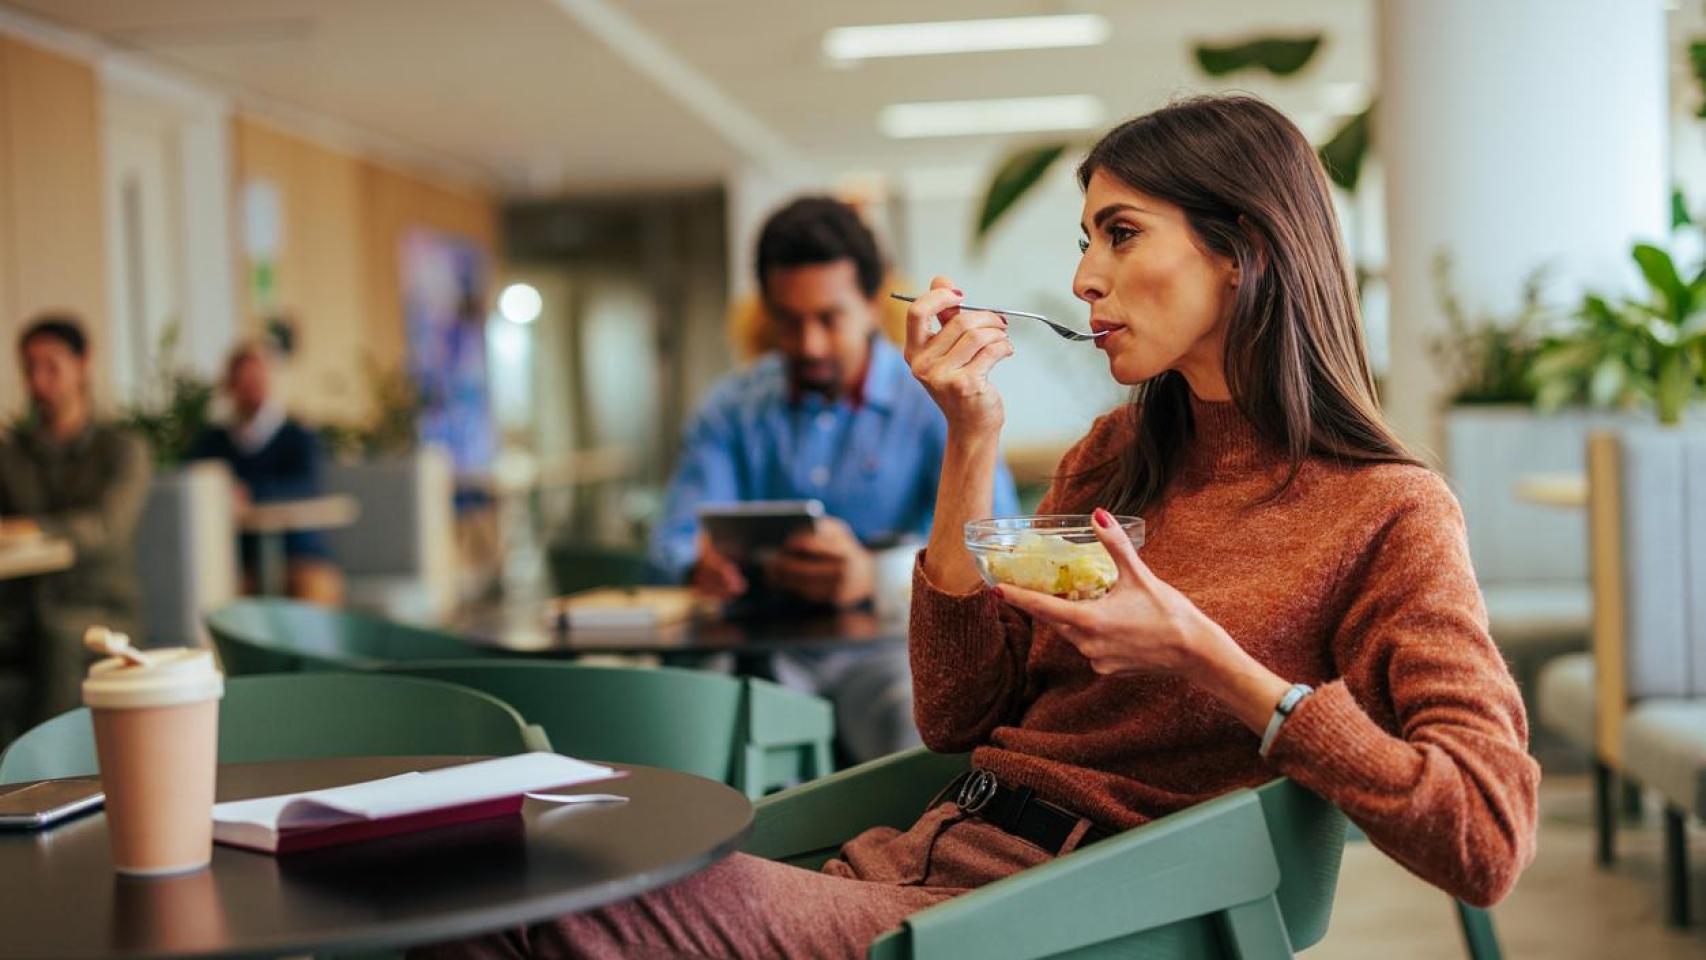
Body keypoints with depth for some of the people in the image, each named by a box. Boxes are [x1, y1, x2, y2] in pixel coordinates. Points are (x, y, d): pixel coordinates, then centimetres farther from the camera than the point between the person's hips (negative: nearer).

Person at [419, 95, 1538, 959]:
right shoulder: (1113, 460, 17)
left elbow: (1490, 839, -13)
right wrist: (971, 445, 3)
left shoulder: (1383, 509, -2)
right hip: (925, 858, 6)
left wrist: (1200, 654, -18)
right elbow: (959, 715, 12)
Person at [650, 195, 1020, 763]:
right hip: (763, 649, 3)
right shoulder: (732, 409, 11)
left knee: (923, 734, -35)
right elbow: (677, 535, 6)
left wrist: (875, 574, -33)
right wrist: (703, 562, -21)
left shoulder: (938, 404, 0)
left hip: (888, 648, -2)